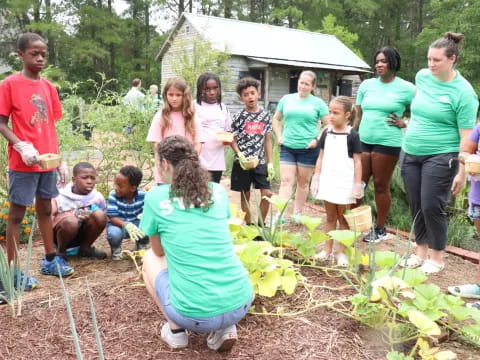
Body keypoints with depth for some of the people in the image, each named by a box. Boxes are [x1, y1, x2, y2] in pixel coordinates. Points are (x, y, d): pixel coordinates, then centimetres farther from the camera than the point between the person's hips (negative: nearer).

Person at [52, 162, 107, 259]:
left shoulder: (98, 197, -11)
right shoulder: (61, 197, -20)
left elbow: (101, 221, 2)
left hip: (82, 235, 4)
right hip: (60, 235, -3)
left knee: (100, 215, -22)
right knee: (71, 221, -36)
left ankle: (85, 248, 2)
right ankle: (60, 251, -5)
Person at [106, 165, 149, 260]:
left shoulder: (142, 195, -17)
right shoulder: (113, 195, -21)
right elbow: (112, 218, -24)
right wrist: (126, 225, -43)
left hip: (135, 225, 2)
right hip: (118, 224, -2)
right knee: (114, 233, -36)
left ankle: (141, 246, 7)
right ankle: (116, 249, 3)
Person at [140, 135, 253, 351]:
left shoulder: (155, 197, -2)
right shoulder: (218, 192, 8)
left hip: (194, 313, -3)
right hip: (241, 304, 3)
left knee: (150, 259, 23)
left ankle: (176, 329, 17)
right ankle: (225, 328, 18)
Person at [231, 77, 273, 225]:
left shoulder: (265, 115, 4)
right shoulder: (239, 117, -5)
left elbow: (268, 140, 7)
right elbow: (233, 140, -1)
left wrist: (270, 163, 4)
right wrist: (240, 156, -17)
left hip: (260, 162, 3)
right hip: (242, 162, -2)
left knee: (267, 193, -1)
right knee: (245, 195, 7)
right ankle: (249, 225, 20)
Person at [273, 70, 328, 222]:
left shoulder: (318, 103, 0)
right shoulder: (287, 99, 7)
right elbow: (276, 119, 17)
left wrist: (318, 140, -9)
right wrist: (279, 136, 5)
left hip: (308, 149, -1)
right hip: (287, 147, 1)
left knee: (303, 182, 10)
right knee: (286, 181, -4)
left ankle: (297, 213, 22)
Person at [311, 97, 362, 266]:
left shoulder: (352, 135, -8)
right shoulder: (327, 133, 4)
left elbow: (357, 161, -8)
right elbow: (321, 157, 10)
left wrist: (358, 185, -11)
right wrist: (315, 178, 6)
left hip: (345, 183, -4)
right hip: (327, 181, 4)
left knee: (343, 218, 7)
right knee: (330, 217, 13)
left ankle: (341, 252, 15)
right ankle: (327, 250, 21)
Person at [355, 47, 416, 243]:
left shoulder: (406, 88, -3)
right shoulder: (366, 85, 10)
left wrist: (404, 123, -7)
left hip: (387, 143, -4)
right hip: (363, 141, 4)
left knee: (381, 186, 4)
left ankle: (380, 229, 17)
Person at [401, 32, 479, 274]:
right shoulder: (422, 77, 3)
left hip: (440, 157, -5)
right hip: (410, 154, 6)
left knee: (432, 206, -4)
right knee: (416, 206, 10)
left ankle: (437, 257, 15)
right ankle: (421, 250, 26)